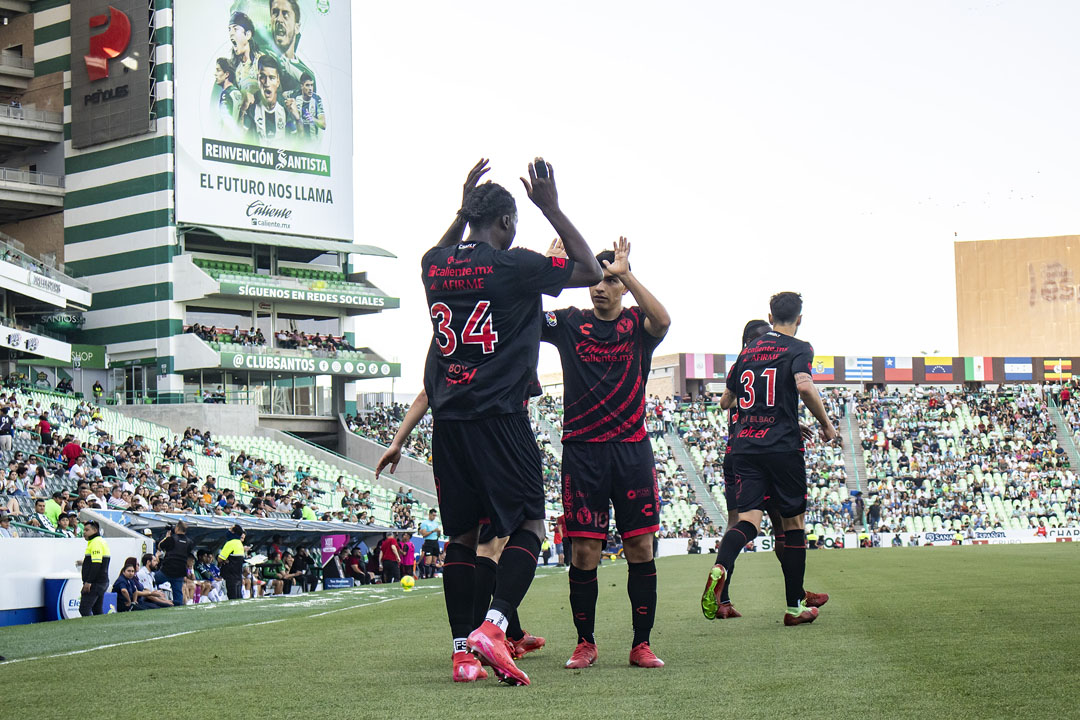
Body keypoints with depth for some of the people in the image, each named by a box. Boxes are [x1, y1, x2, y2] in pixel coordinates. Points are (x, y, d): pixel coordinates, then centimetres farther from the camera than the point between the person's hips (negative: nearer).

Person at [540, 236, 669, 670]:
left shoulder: (637, 325, 5)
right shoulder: (569, 323, 8)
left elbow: (662, 321, -18)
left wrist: (624, 273, -22)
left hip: (632, 449, 0)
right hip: (582, 451, 0)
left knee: (640, 548, -1)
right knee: (583, 550, -2)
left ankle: (641, 644, 7)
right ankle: (585, 643, 11)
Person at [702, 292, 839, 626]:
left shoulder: (748, 350, 16)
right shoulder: (799, 349, -1)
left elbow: (725, 401, 22)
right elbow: (804, 386, -20)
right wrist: (826, 424, -7)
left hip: (744, 445, 4)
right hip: (783, 446, -4)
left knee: (748, 519, -4)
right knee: (793, 522, 8)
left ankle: (720, 568, -35)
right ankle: (795, 607, 12)